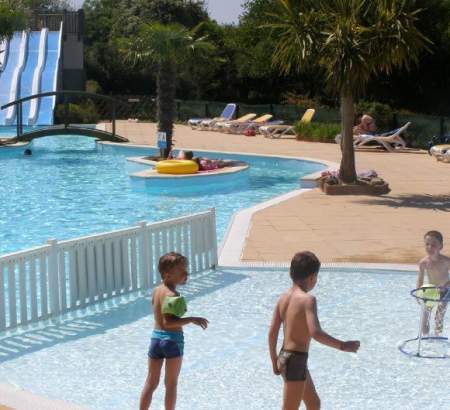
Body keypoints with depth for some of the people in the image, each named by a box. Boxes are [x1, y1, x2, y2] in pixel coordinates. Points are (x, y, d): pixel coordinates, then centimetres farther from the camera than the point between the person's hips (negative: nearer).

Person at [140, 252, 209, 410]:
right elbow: (168, 322, -26)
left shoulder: (156, 290, 7)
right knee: (171, 383, 6)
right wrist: (191, 320, -23)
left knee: (151, 382, 14)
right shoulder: (173, 296, -19)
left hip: (156, 337, 7)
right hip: (172, 339, -7)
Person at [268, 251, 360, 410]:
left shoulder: (283, 298, 5)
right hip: (296, 361, -9)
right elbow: (315, 333, -30)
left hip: (285, 357, 9)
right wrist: (342, 346, -23)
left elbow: (272, 333, 6)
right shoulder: (307, 299, -18)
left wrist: (274, 360, 17)